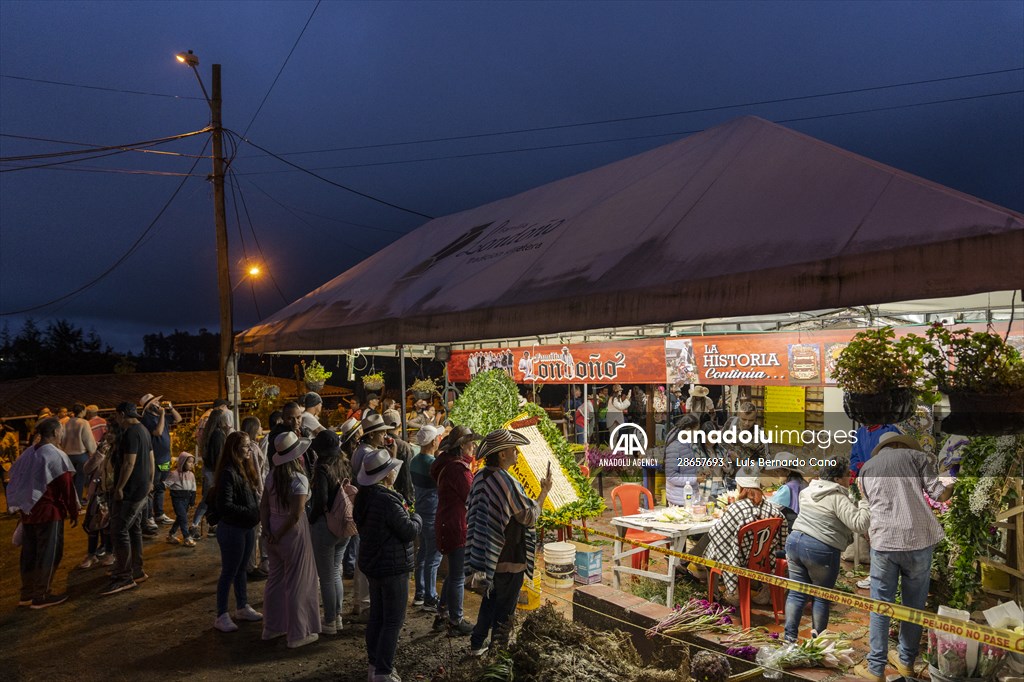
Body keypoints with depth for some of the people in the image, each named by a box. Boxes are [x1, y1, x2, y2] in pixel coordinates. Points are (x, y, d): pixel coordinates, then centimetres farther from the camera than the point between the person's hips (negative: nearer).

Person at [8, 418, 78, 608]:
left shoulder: (28, 453, 7)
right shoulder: (56, 455, -14)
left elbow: (17, 480, 12)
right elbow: (67, 486, -13)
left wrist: (22, 505, 20)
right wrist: (74, 512, -5)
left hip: (28, 510, 7)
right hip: (49, 511, -7)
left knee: (29, 553, 15)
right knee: (49, 553, 2)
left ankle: (27, 594, 24)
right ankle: (41, 597, 7)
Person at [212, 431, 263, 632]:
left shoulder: (246, 469, 7)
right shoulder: (228, 473, -20)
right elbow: (225, 506, -24)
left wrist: (258, 507, -1)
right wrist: (250, 512, -21)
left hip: (247, 527, 8)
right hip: (231, 528, -8)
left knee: (241, 569, 20)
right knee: (229, 572, 2)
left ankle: (242, 608, 33)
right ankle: (221, 616, 14)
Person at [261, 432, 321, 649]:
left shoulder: (272, 476, 1)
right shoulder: (299, 480, -20)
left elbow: (264, 506, 2)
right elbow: (296, 515, -23)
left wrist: (267, 531, 1)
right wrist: (279, 534, -11)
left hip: (274, 532, 7)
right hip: (293, 533, -7)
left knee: (275, 578, 21)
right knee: (297, 583, 6)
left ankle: (272, 627, 34)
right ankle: (298, 634, 17)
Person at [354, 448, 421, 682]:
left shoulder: (364, 496, 4)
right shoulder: (388, 500, -25)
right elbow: (409, 531, -20)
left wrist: (405, 515, 9)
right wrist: (416, 518, 1)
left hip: (372, 564, 9)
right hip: (393, 566, -9)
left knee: (376, 616, 18)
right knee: (393, 621, 0)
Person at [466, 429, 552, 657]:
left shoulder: (480, 476, 0)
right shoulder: (506, 482, -25)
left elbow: (473, 514, 10)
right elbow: (530, 516, -18)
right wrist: (545, 491, -6)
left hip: (487, 553, 8)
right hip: (509, 557, -8)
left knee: (491, 598, 24)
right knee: (505, 604, 9)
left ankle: (477, 643, 33)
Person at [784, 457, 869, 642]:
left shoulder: (808, 491, 12)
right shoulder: (838, 498, -13)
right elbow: (860, 524, -17)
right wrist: (865, 502, -8)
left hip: (795, 541, 6)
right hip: (821, 549, -6)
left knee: (797, 593, 10)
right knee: (822, 597, 10)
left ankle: (789, 637, 9)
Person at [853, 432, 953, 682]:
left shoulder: (866, 468, 17)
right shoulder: (915, 455, 9)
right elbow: (939, 494, 2)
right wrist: (951, 488, 22)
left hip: (883, 541, 1)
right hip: (919, 539, -1)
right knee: (913, 604, 14)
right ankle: (906, 661, 27)